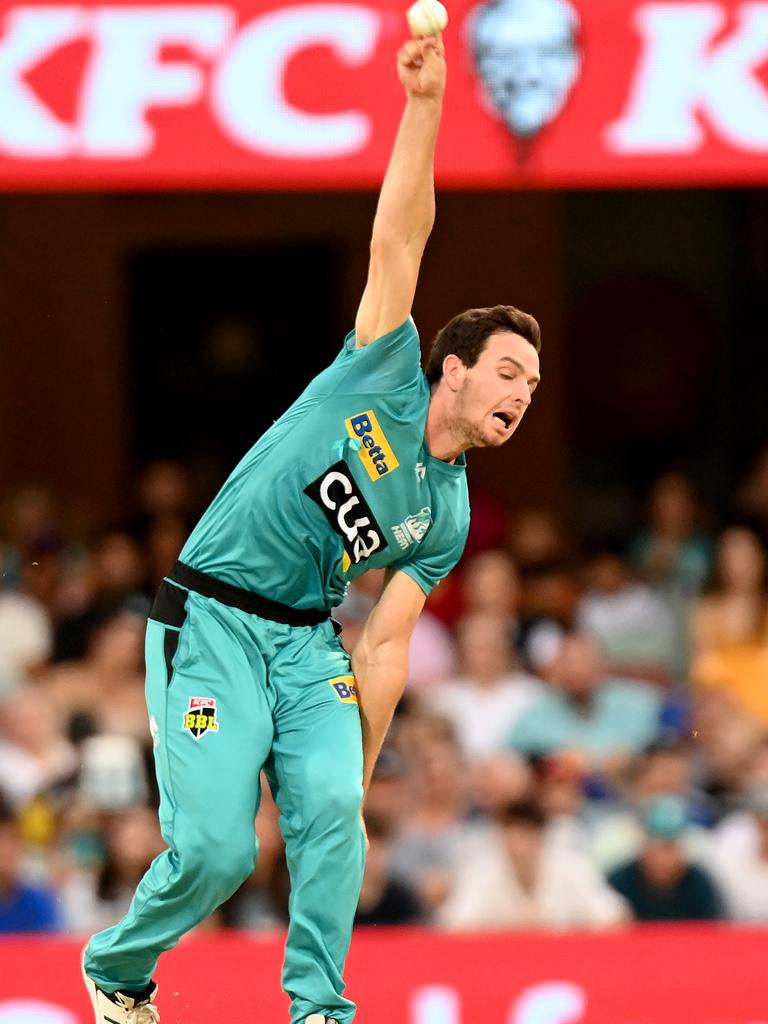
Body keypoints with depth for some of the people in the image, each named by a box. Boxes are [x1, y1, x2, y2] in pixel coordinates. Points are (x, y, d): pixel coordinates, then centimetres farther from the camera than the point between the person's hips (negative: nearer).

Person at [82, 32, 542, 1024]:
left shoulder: (446, 517, 10)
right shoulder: (385, 375, -2)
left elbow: (385, 646, 9)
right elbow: (398, 239, -10)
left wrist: (361, 768, 2)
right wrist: (423, 105, -19)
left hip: (307, 640, 5)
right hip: (209, 618, -5)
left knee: (329, 808, -20)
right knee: (215, 846, -13)